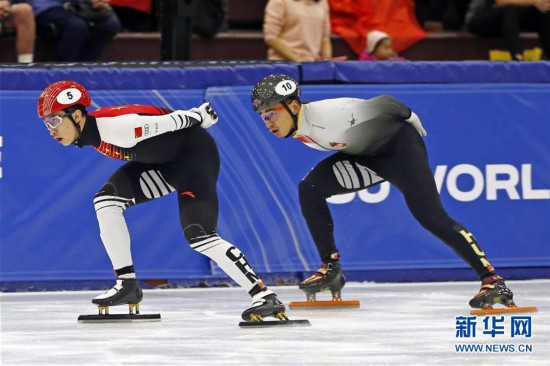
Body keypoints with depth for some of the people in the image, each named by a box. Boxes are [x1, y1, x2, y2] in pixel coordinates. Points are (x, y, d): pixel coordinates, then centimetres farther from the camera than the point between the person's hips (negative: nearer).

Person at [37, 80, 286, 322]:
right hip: (164, 160, 9)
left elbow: (173, 121, -22)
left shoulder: (115, 125, -32)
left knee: (198, 235, -22)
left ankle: (263, 295, -24)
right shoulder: (90, 132, -3)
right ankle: (127, 285, 7)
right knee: (106, 200, 1)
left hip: (195, 151, -9)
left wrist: (199, 115, -8)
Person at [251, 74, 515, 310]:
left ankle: (491, 279, -20)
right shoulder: (298, 128, -6)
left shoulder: (326, 115, -33)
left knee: (431, 217, -19)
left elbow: (384, 105, -26)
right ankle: (330, 268, 4)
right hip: (368, 155, 9)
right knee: (309, 190, -6)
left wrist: (408, 118, -9)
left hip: (400, 144, -9)